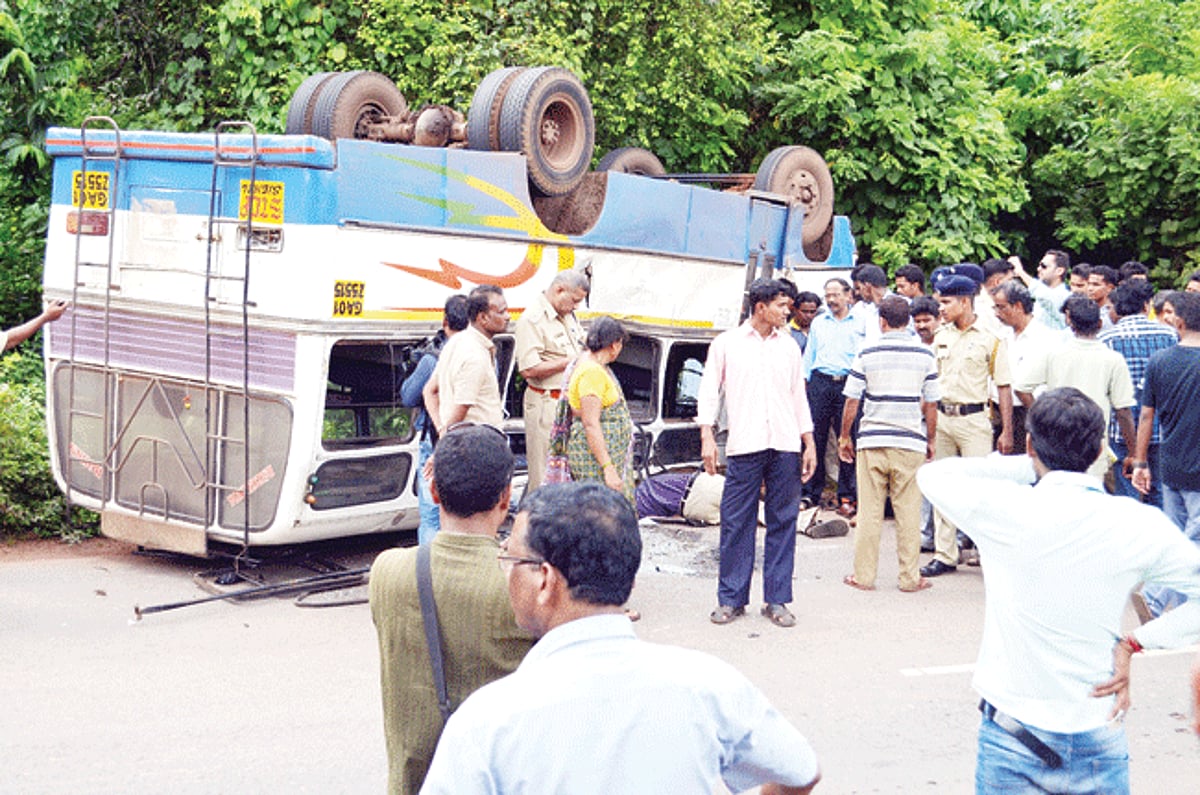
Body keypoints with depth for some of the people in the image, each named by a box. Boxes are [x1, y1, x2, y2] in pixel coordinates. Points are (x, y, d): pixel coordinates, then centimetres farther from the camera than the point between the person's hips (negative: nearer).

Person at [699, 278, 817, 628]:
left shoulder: (789, 346, 14)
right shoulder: (727, 343, 6)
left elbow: (799, 397, 18)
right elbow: (709, 392, 5)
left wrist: (809, 443, 13)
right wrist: (707, 437, -5)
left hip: (785, 446, 3)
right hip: (744, 445, -3)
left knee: (783, 523, 3)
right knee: (736, 523, -1)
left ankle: (776, 601, 10)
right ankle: (731, 599, 8)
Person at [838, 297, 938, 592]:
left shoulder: (867, 354, -2)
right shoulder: (924, 355, 1)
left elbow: (851, 402, -1)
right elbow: (931, 406, 3)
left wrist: (844, 437, 11)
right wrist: (930, 442, 15)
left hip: (872, 440, 0)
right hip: (910, 442, 1)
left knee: (869, 512, 6)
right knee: (908, 512, 6)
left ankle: (864, 576, 11)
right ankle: (910, 577, 10)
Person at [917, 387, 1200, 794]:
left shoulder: (1008, 511, -14)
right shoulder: (1137, 525, -8)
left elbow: (932, 474, 3)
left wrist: (1027, 466, 4)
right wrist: (1134, 644, 0)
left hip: (1013, 744, -1)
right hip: (1101, 745, 2)